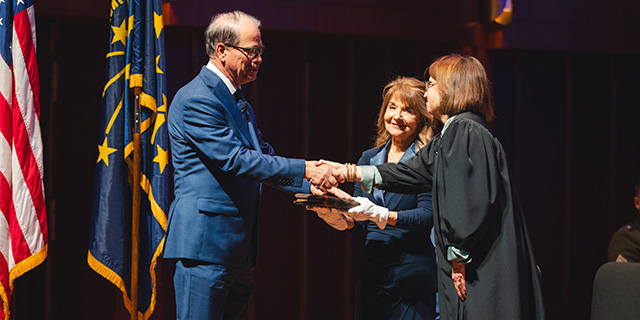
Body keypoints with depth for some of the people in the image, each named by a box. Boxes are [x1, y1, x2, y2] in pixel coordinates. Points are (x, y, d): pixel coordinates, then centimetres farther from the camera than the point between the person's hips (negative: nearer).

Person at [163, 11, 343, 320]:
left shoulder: (240, 103, 20)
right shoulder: (196, 99, -13)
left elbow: (264, 158, 21)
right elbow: (235, 160, -20)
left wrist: (312, 187, 5)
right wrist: (304, 169, -19)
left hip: (239, 248, 10)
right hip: (205, 244, -10)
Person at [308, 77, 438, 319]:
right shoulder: (369, 158, 12)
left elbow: (427, 217, -15)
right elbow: (358, 222, 10)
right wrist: (339, 219, -11)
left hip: (412, 272, -5)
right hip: (371, 270, 5)